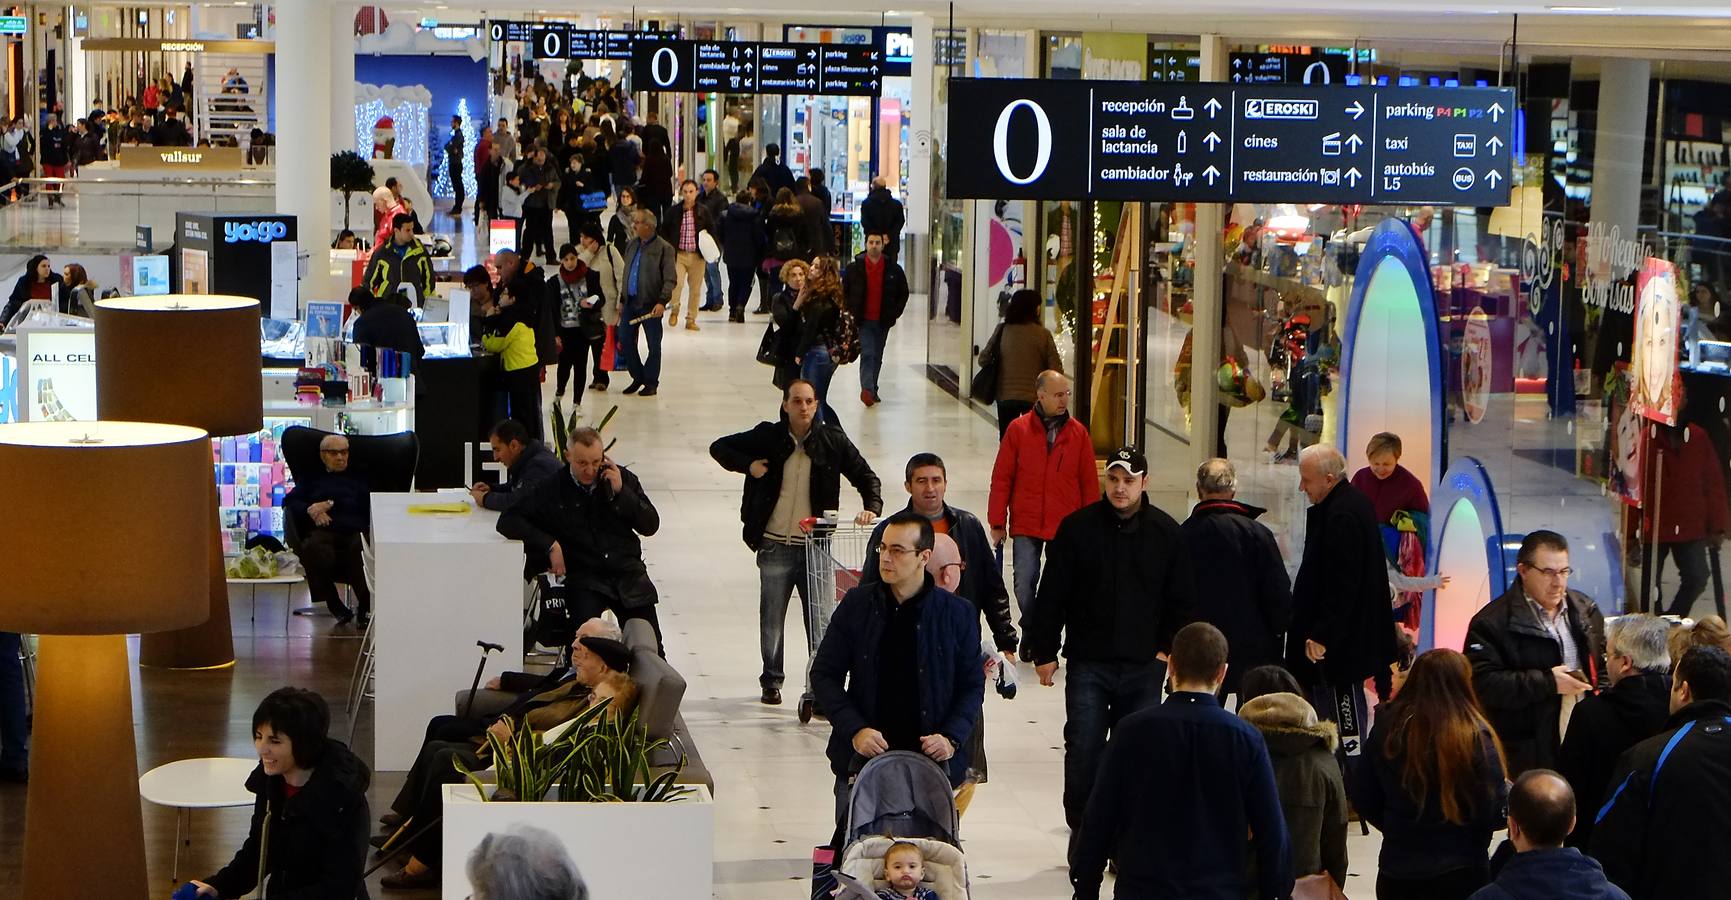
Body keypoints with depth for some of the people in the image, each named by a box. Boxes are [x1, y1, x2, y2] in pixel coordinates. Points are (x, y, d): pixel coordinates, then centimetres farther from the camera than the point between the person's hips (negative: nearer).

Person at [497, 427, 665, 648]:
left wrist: (621, 491, -7)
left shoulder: (623, 478, 9)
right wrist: (550, 544, -12)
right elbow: (508, 521, -2)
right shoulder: (552, 489, 3)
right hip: (584, 578, -2)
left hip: (628, 573, 2)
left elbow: (650, 525, 5)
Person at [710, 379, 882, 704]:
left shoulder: (832, 440, 1)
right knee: (772, 619, 10)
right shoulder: (768, 438, 1)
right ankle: (771, 681, 26)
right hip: (775, 546, 1)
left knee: (821, 622, -4)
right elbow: (719, 447, 11)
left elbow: (866, 476, 7)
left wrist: (872, 506, -11)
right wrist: (748, 465, -6)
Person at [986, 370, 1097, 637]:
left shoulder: (1078, 433, 2)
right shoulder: (1018, 429, -2)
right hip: (1025, 525, -1)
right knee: (1025, 582, 0)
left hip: (1066, 526, 1)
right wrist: (998, 522, -1)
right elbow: (1001, 478, 1)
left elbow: (1089, 483, 6)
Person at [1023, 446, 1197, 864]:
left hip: (1144, 667, 1)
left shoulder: (1167, 533, 3)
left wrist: (1169, 649, 2)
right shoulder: (1077, 528, -1)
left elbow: (1183, 601, 11)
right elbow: (1052, 596, 3)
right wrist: (1044, 652, 2)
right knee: (1083, 752, -4)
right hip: (1088, 663, -1)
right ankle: (1082, 834, 10)